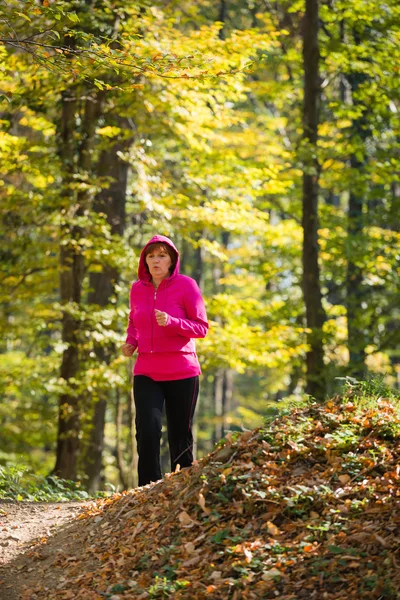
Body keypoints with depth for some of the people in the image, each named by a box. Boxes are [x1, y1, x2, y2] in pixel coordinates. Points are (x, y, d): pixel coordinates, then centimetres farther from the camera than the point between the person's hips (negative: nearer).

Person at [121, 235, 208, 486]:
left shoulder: (186, 285, -4)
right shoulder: (138, 289, 8)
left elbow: (201, 327, -5)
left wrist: (171, 322, -21)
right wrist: (130, 342, 5)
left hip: (181, 372, -2)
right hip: (146, 373, 2)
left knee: (180, 437, 5)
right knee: (147, 430, -13)